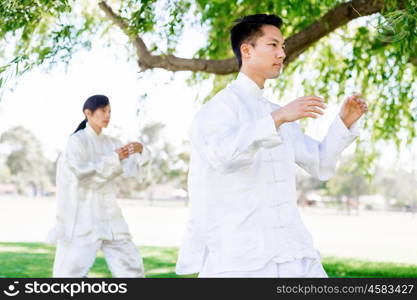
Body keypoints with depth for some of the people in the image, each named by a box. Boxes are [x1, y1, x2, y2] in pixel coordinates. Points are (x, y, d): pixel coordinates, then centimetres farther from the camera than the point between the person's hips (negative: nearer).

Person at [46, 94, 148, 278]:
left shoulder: (110, 143, 12)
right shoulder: (77, 141, -6)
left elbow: (133, 166, 2)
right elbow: (83, 173, -18)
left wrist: (139, 149, -18)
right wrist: (114, 159, -18)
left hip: (109, 217, 6)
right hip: (82, 217, -6)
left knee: (132, 267, 6)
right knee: (71, 271, -6)